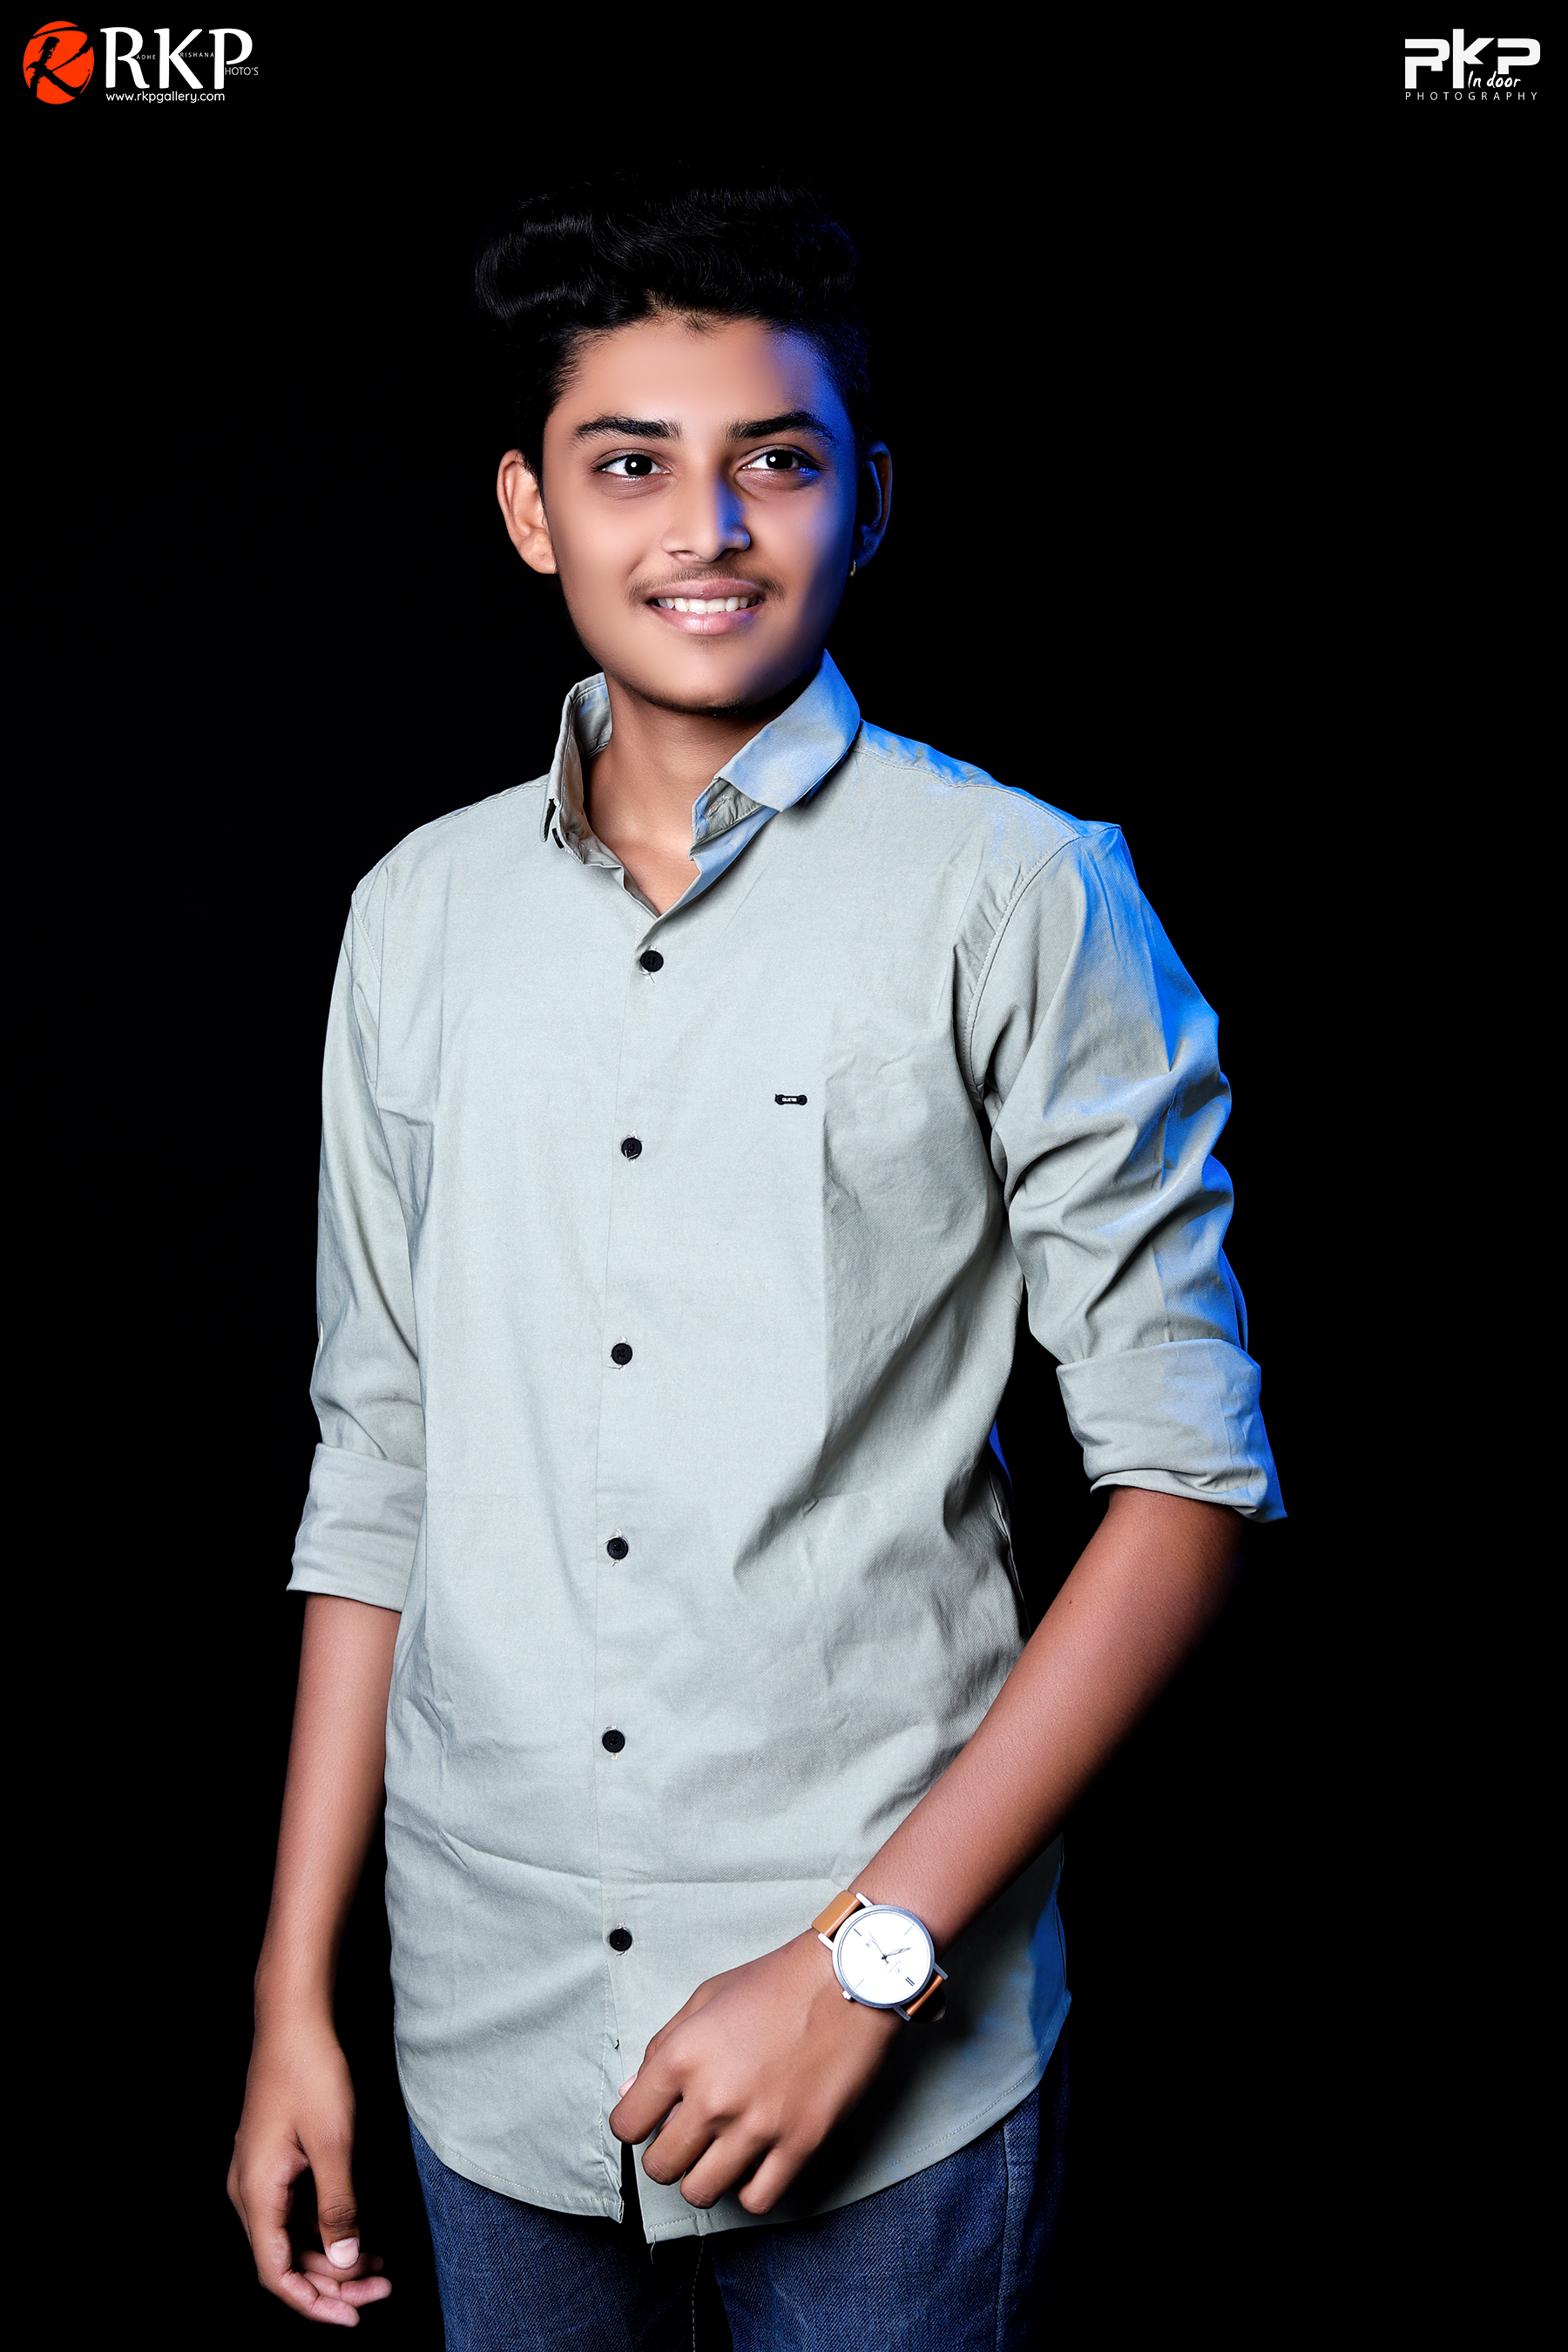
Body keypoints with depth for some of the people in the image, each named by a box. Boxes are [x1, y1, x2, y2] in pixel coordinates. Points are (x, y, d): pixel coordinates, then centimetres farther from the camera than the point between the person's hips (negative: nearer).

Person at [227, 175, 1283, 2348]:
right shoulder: (421, 916, 5)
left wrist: (864, 1958, -14)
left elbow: (1186, 1479, -9)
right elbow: (379, 1466, 9)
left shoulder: (1021, 898, -8)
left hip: (895, 2046, -3)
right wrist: (294, 1993, 8)